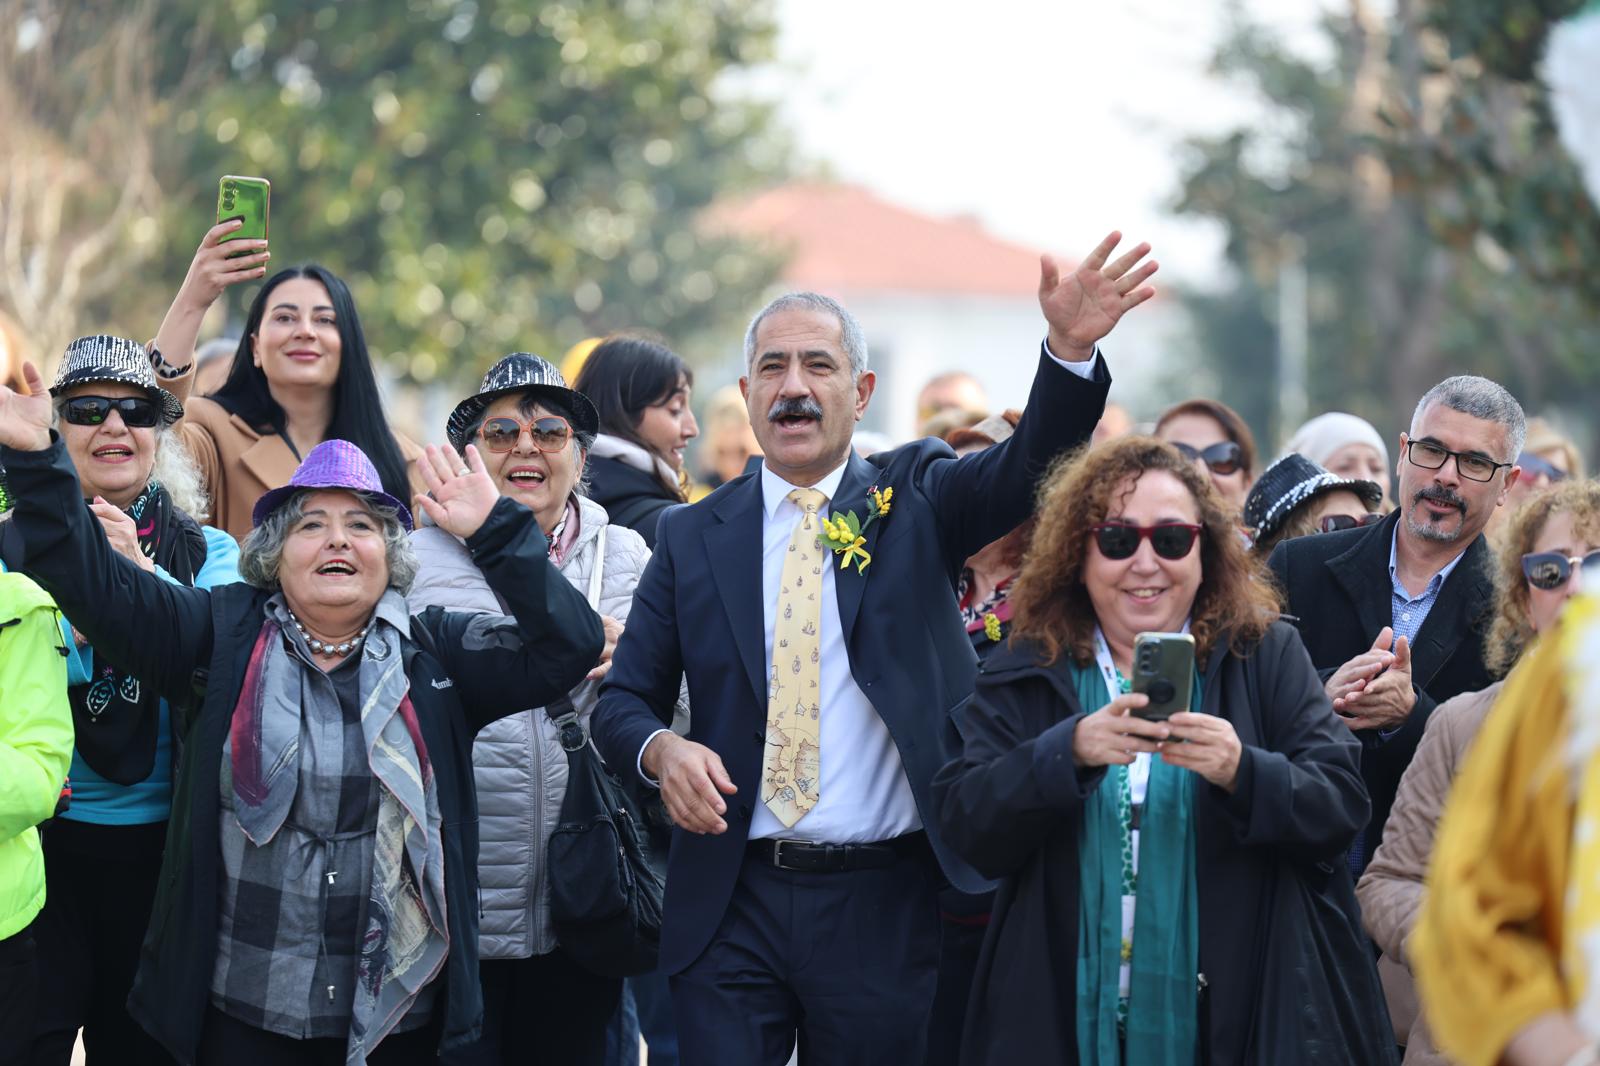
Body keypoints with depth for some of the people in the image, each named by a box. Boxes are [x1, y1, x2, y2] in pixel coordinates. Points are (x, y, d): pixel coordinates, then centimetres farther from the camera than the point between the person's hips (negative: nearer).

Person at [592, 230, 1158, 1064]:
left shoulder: (912, 501, 5)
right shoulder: (692, 537, 7)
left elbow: (1029, 464, -14)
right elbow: (622, 701, 8)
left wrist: (1070, 346, -32)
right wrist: (660, 748, -15)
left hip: (882, 902, 0)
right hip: (732, 903, 1)